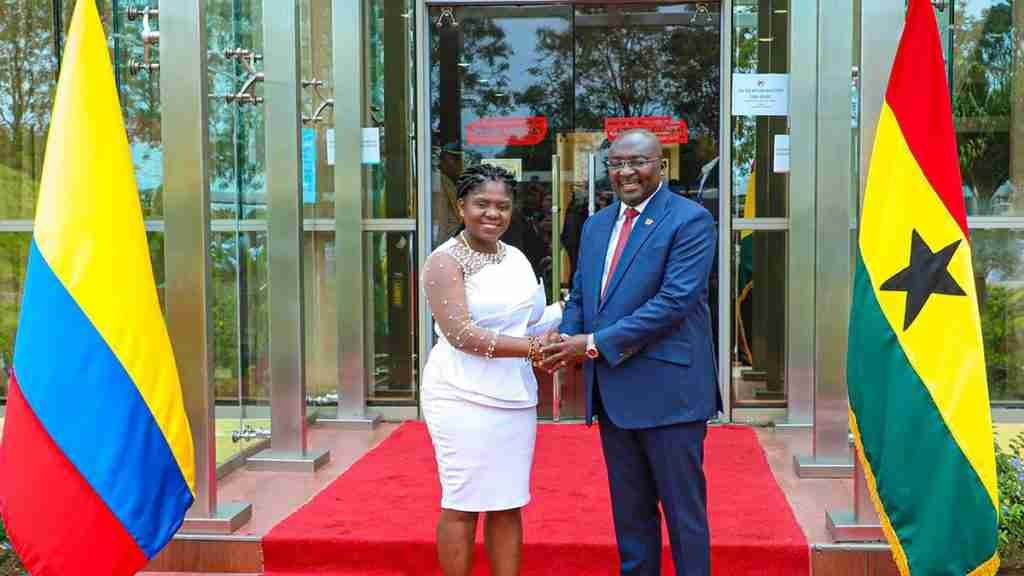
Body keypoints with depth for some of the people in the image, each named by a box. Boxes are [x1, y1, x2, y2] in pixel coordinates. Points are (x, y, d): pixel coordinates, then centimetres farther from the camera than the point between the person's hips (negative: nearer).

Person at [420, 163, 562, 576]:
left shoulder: (516, 258, 14)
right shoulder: (445, 261, -7)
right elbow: (461, 334, -17)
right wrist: (531, 348, -19)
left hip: (516, 397, 6)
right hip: (464, 397, -6)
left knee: (509, 504, 11)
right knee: (463, 505, 1)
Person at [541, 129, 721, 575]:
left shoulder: (690, 220, -9)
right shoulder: (596, 226, 14)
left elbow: (674, 300, -18)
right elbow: (579, 297, 17)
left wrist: (594, 344, -19)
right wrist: (567, 339, -7)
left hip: (667, 390, -7)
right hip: (612, 392, 7)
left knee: (683, 509, 4)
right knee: (629, 512, 16)